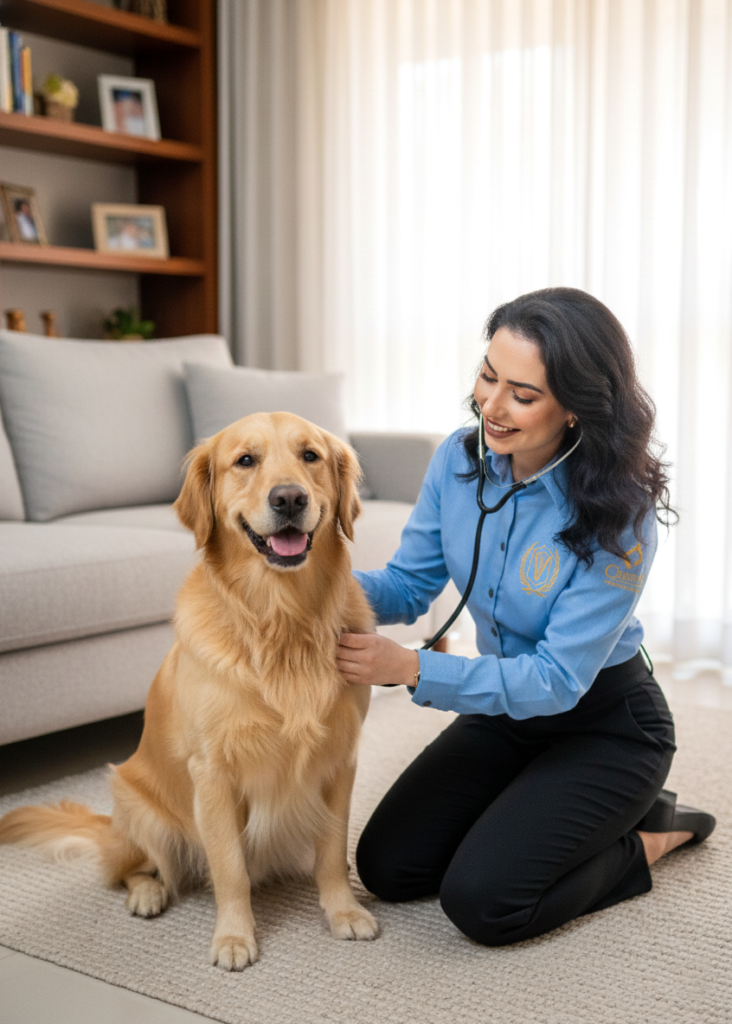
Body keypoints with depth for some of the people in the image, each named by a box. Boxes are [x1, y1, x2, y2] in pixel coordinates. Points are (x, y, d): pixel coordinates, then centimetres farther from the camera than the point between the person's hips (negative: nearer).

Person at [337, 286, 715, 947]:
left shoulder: (619, 518, -28)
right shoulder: (460, 460, -11)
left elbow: (557, 680, -28)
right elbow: (409, 584, -3)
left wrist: (411, 669, -37)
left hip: (604, 725, -6)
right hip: (506, 709, 6)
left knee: (482, 901, -17)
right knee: (387, 867, 0)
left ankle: (646, 837, 7)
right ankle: (528, 814, 21)